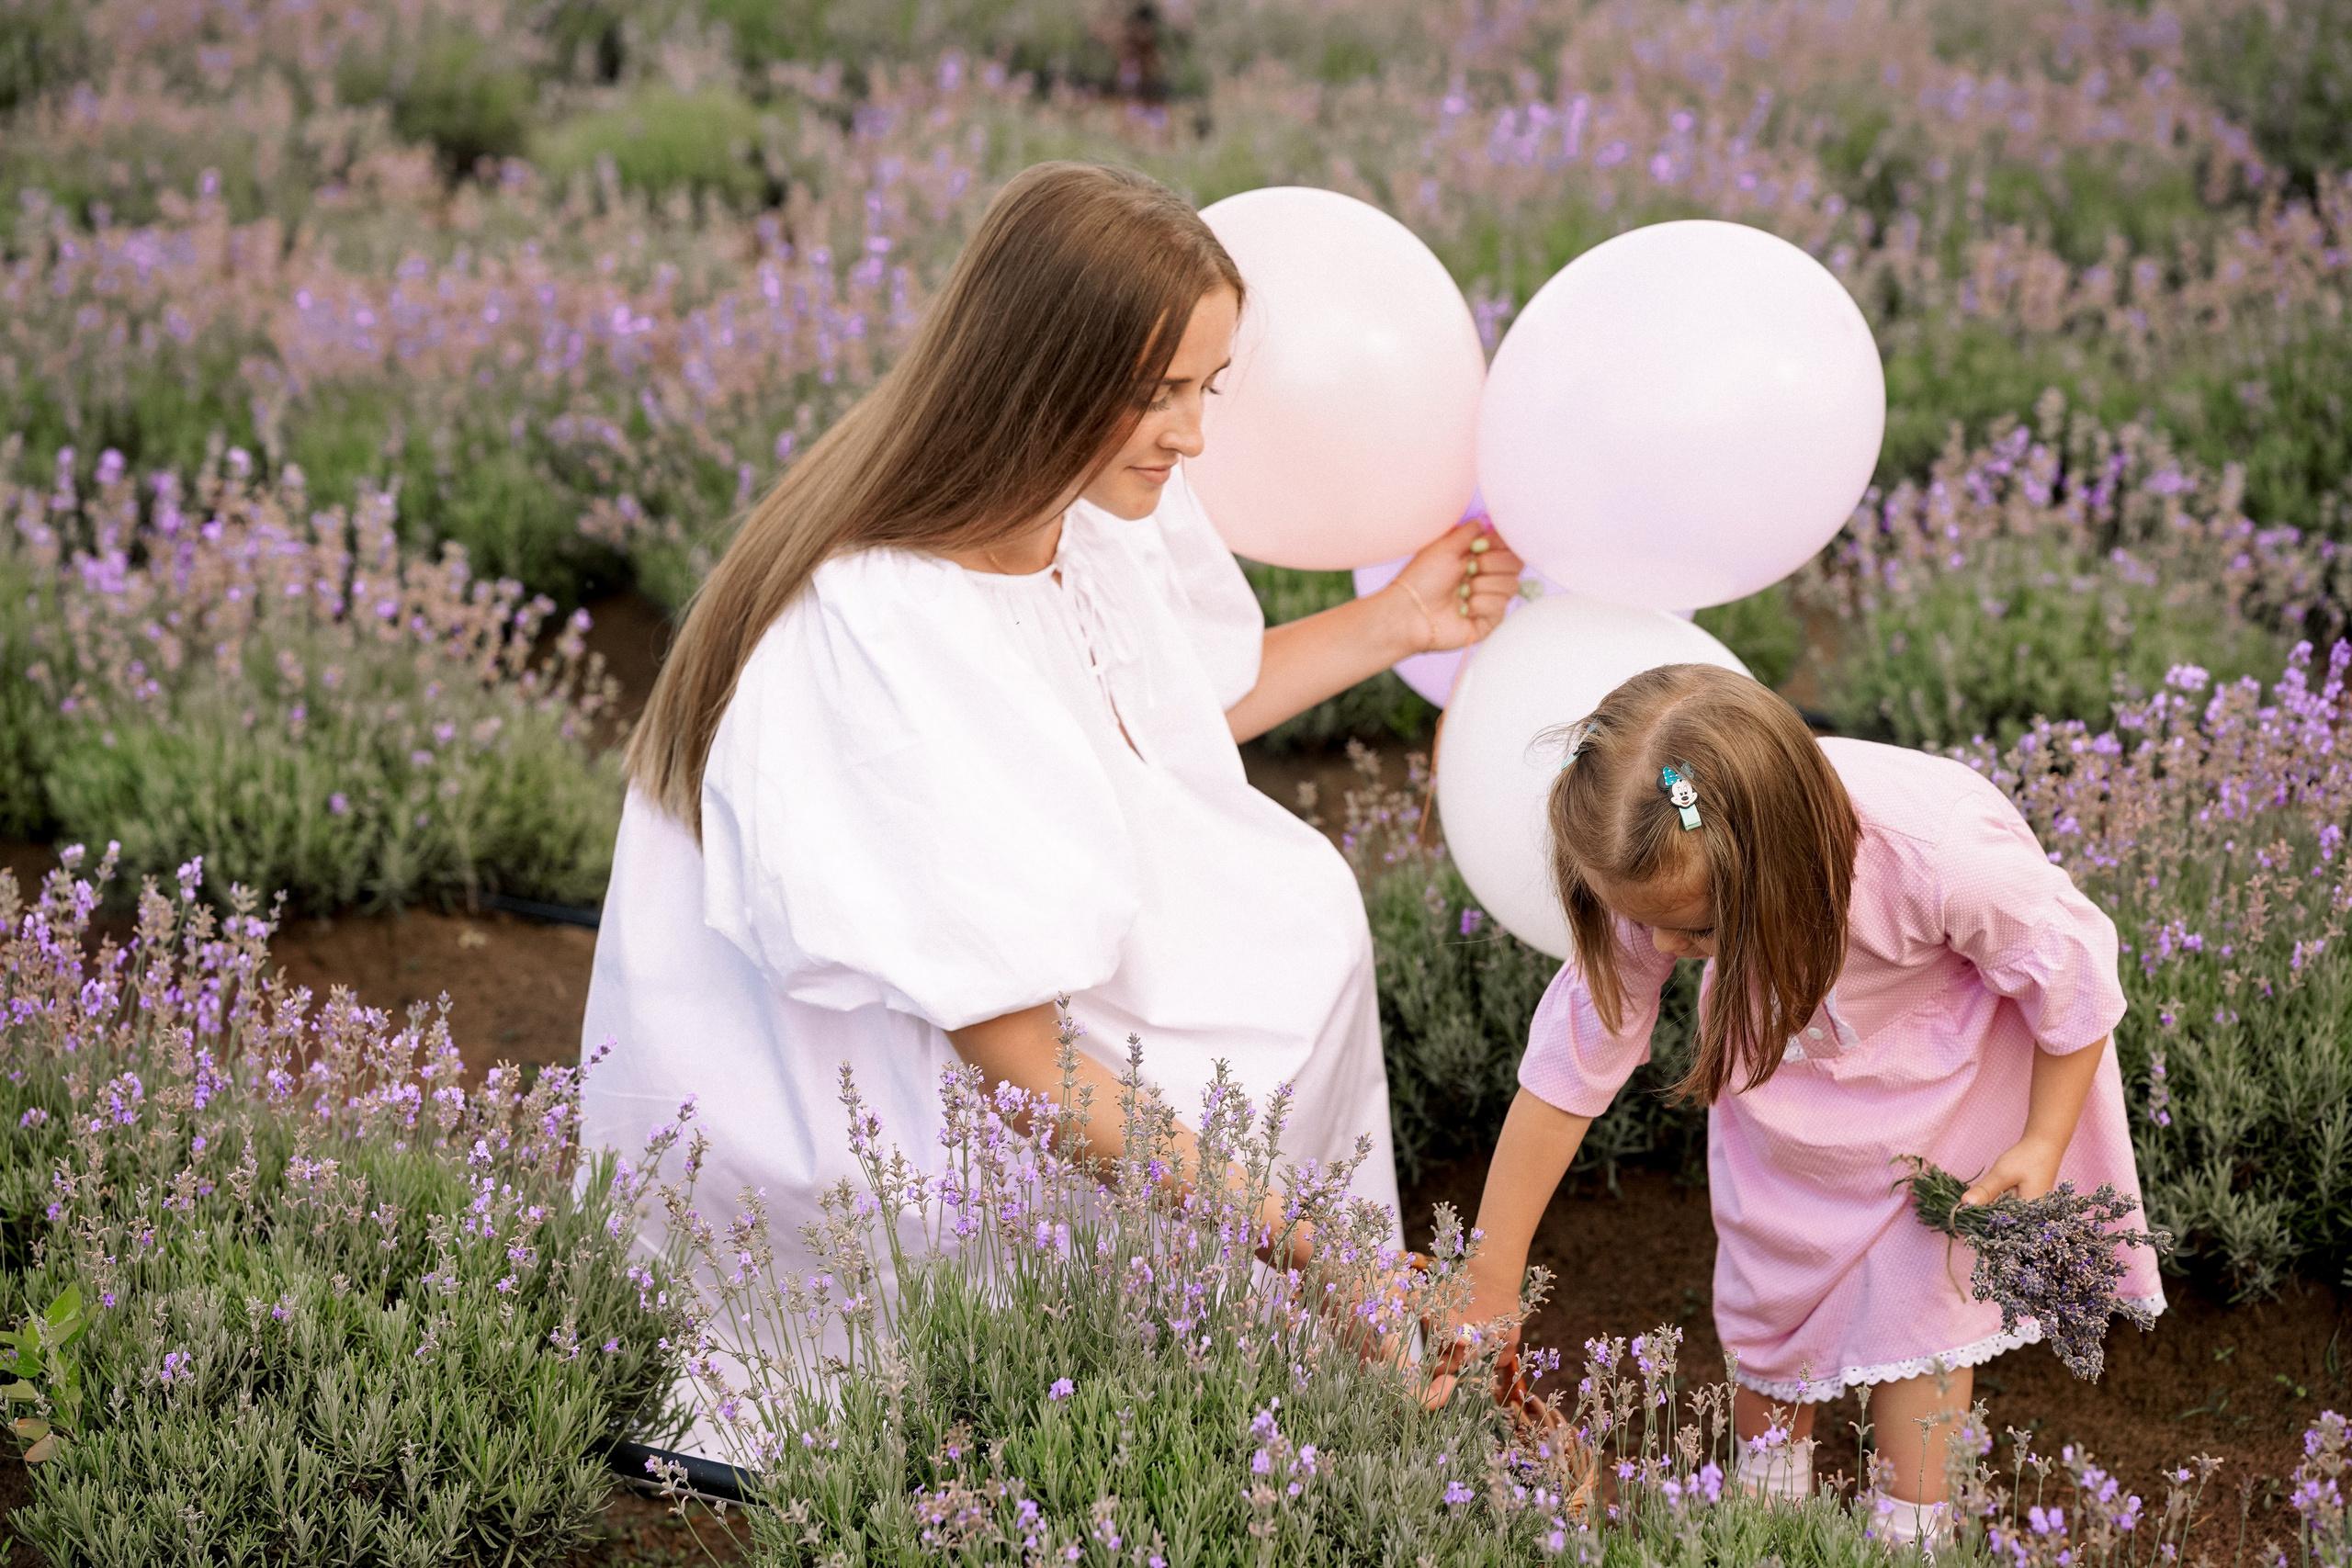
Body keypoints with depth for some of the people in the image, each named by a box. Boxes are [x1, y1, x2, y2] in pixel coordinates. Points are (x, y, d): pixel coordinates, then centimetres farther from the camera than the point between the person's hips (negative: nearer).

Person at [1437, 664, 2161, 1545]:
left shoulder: (1945, 859, -46)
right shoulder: (1660, 878, -35)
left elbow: (2071, 969, -25)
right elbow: (1571, 1062, -25)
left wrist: (2041, 1145, -19)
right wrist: (1490, 1280, -21)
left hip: (1949, 1055, -3)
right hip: (1783, 1050, 3)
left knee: (1917, 1288, -3)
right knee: (1770, 1274, 9)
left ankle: (1909, 1536, 16)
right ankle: (1765, 1508, 31)